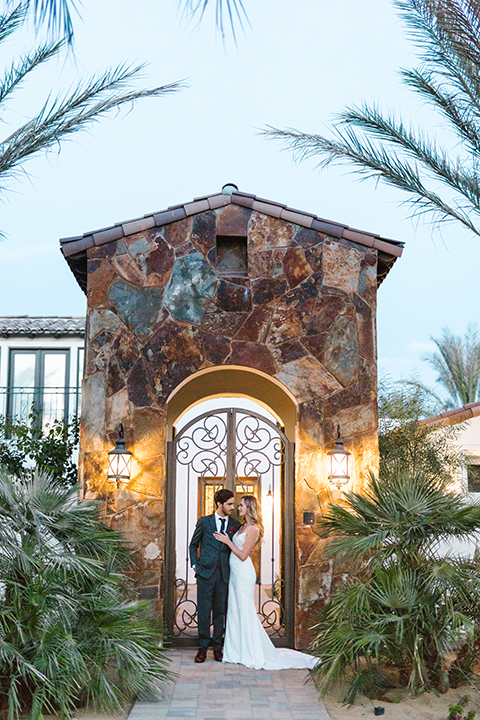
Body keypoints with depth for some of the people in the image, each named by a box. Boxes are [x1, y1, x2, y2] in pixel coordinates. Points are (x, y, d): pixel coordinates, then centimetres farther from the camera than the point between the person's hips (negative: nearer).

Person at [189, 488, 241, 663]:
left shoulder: (235, 525, 7)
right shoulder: (204, 522, 3)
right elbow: (193, 545, 11)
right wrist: (195, 565, 3)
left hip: (224, 574, 2)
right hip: (206, 572, -1)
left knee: (220, 611, 5)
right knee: (204, 611, 0)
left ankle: (217, 647, 15)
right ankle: (202, 647, 10)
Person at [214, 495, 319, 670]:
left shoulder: (253, 529, -15)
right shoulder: (243, 526, 13)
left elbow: (243, 555, -16)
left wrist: (227, 541, -13)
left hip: (244, 574, -9)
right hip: (235, 573, 9)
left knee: (245, 611, -4)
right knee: (235, 611, 11)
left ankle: (253, 655, 4)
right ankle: (238, 651, 20)